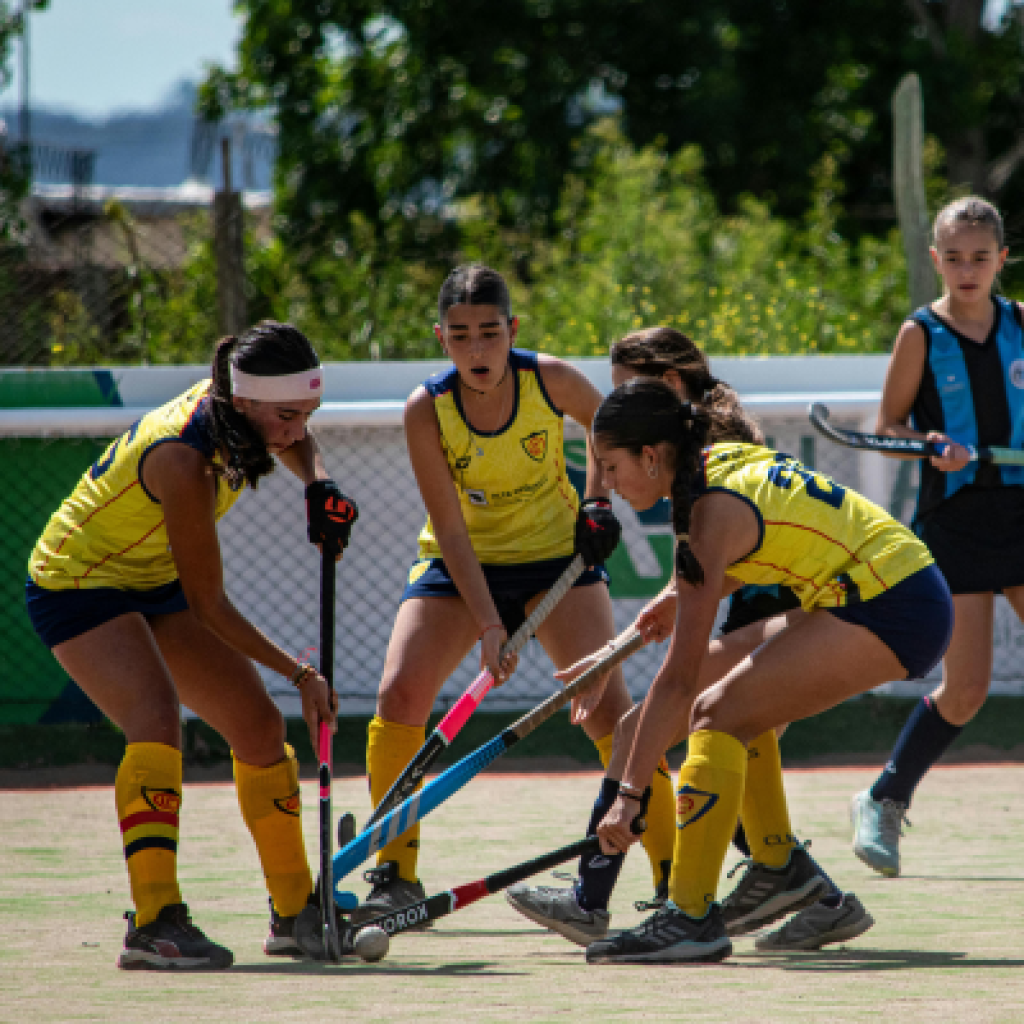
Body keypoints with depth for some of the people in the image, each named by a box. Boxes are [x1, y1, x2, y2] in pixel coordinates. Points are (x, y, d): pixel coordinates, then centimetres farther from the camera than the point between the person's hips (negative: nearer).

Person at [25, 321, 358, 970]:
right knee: (157, 718, -32)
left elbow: (294, 442, 16)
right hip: (78, 586, -9)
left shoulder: (232, 407, -13)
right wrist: (300, 673, -19)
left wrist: (319, 486, -6)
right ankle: (154, 924, -37)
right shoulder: (183, 459, -35)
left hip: (152, 584, 9)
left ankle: (295, 912, 20)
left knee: (261, 726, 6)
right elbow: (208, 606, -26)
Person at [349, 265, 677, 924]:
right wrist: (489, 627, -28)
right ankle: (395, 876, -2)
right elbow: (452, 531, -20)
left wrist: (597, 502, -5)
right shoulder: (427, 409, -20)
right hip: (461, 567, 1)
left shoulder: (551, 380, -19)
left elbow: (605, 422, 6)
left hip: (556, 554, -1)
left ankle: (675, 874, -8)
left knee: (604, 702, -16)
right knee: (400, 694, -17)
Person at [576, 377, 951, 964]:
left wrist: (629, 793, -18)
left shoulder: (712, 514, -17)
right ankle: (779, 866, 19)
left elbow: (677, 679, -19)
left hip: (894, 612, -10)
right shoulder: (724, 458, 8)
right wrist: (681, 601, 15)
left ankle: (691, 919, -22)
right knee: (724, 672, 19)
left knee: (717, 712, -16)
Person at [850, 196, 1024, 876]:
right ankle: (883, 805, 13)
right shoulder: (921, 335, -3)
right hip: (954, 522, -4)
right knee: (966, 688, -6)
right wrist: (932, 445, -17)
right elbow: (889, 425, 0)